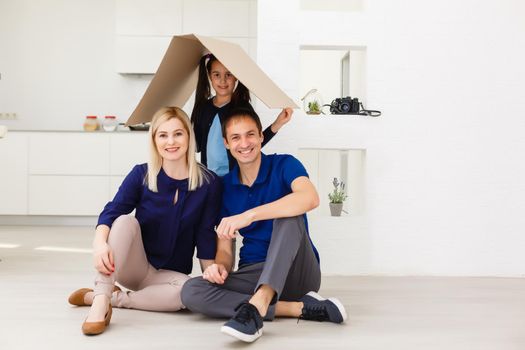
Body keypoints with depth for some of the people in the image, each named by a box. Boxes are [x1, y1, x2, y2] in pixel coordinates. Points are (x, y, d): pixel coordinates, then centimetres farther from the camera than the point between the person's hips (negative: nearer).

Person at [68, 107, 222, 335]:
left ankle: (114, 298, -19)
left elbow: (205, 235, -4)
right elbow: (111, 211, -19)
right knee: (125, 221, -29)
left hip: (169, 274, 0)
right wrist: (100, 242, -39)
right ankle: (101, 302, -36)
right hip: (132, 266, 0)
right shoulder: (141, 175, -8)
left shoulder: (209, 183, -8)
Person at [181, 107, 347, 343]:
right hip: (253, 274, 4)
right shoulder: (225, 186, 8)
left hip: (297, 272, -4)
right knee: (191, 291, -23)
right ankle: (299, 308, -25)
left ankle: (256, 306, -45)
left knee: (288, 214, -30)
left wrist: (249, 215, -36)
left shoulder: (284, 165, -5)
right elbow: (225, 249, 7)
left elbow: (310, 199, -29)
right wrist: (219, 266, -18)